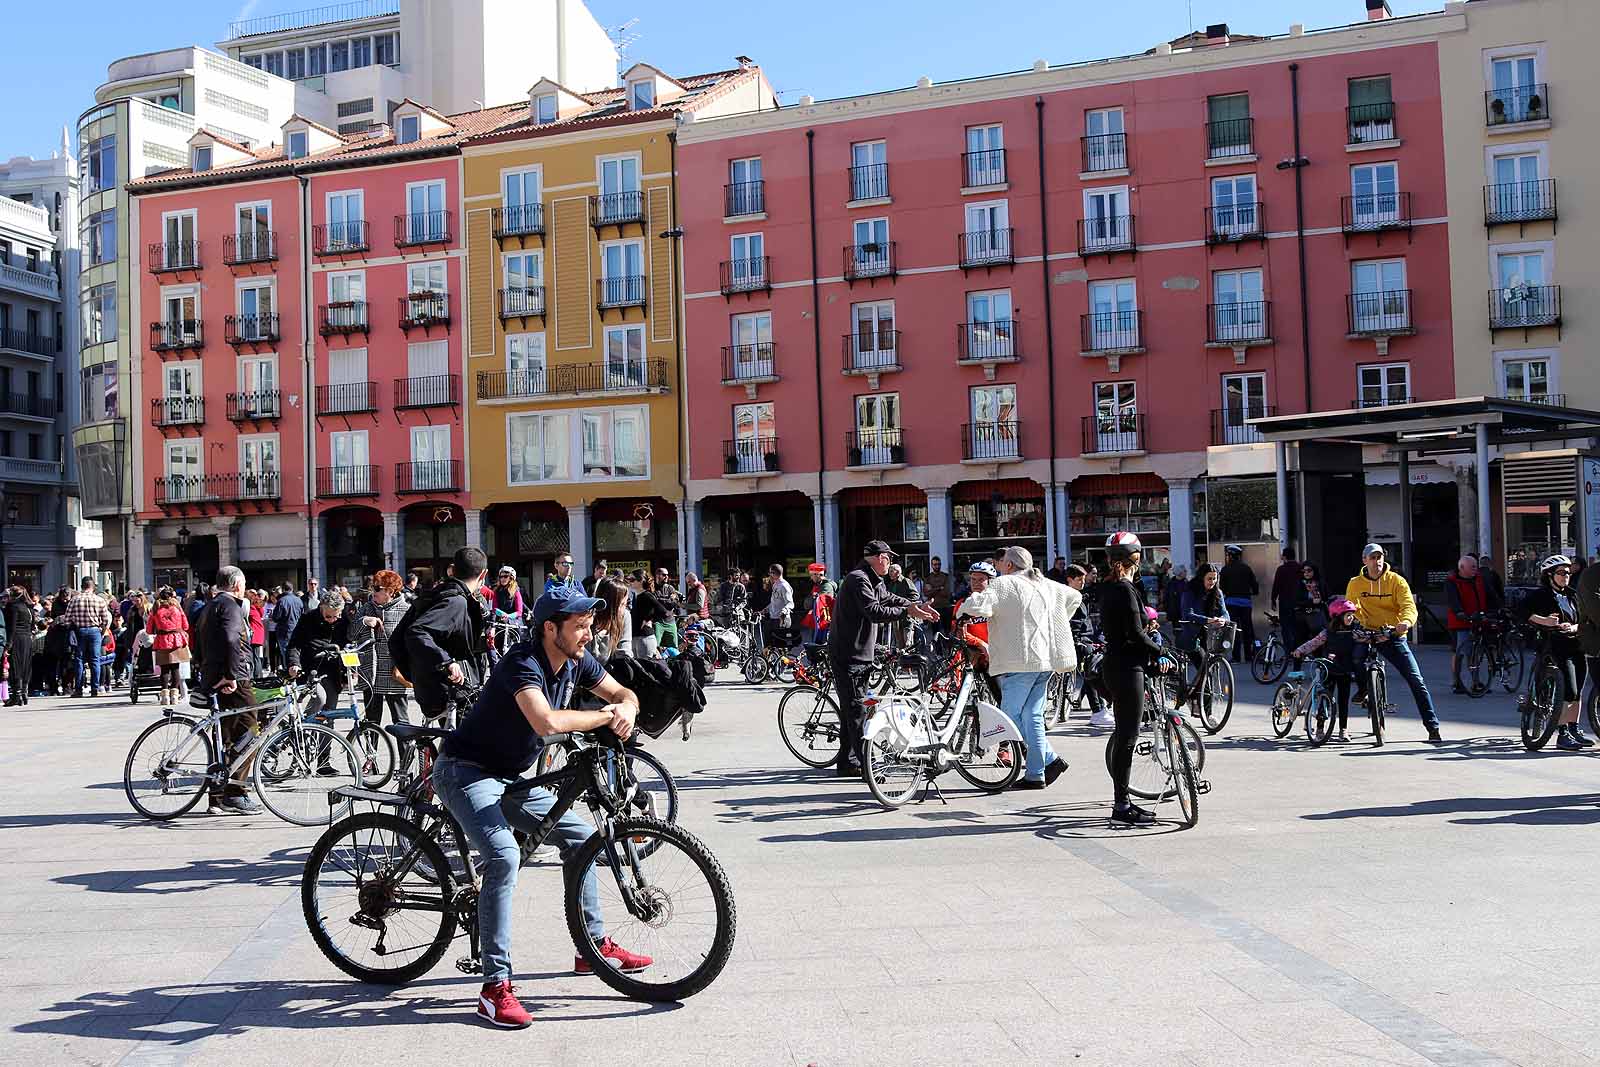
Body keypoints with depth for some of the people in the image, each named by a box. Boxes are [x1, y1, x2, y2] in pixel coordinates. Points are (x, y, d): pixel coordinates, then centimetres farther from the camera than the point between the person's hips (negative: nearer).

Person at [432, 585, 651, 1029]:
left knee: (579, 835, 11)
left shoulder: (577, 661, -2)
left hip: (510, 777, 9)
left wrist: (626, 713, -17)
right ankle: (495, 988, -23)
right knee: (505, 854, -29)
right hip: (466, 772, -9)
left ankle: (595, 946, 24)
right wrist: (606, 715, -28)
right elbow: (548, 722, -43)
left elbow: (624, 693, 8)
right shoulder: (523, 663, -27)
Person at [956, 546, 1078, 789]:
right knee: (1032, 716, 11)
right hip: (1046, 660, 8)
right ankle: (1035, 774, 8)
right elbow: (1075, 596, 31)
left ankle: (1049, 758, -5)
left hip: (1020, 662, -8)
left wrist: (965, 606, 1)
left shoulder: (1004, 584, -7)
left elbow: (976, 606, -22)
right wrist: (1055, 623, 33)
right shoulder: (1045, 585, 17)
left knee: (1011, 716, 0)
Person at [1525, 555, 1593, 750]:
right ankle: (1562, 735, -10)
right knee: (1569, 693, -14)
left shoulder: (1572, 594, 15)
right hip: (1558, 648, -7)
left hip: (1577, 647, 7)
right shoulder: (1541, 594, -3)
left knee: (1577, 693, 10)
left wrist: (1573, 627, -9)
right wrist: (1543, 620, -23)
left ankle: (1574, 730, 21)